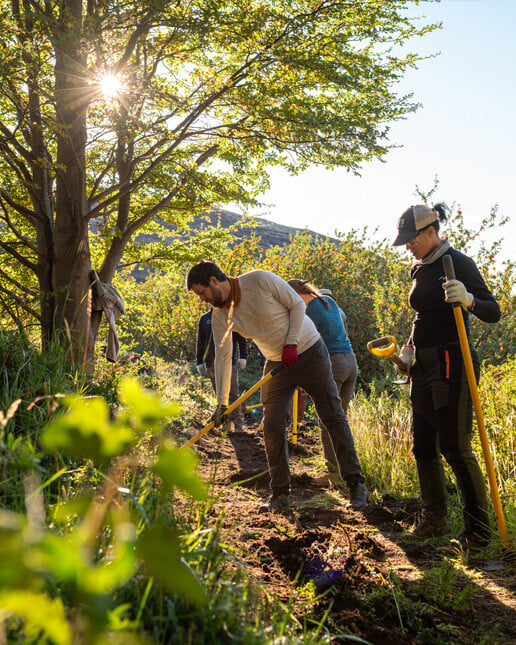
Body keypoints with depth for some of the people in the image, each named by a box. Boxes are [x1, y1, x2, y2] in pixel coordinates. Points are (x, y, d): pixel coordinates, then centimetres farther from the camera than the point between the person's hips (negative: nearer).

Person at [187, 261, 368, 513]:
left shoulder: (260, 280, -20)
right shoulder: (220, 315, -6)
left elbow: (297, 304, -12)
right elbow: (222, 358, -3)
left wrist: (291, 343, -18)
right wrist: (221, 402, -7)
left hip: (309, 351, -4)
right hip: (276, 364, 4)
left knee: (333, 417, -2)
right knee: (272, 427, -4)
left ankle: (356, 484, 6)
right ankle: (280, 495, 7)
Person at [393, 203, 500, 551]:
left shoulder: (458, 263, -10)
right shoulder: (419, 269, 14)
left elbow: (493, 312, -15)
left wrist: (468, 300, -34)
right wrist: (409, 349, 13)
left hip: (452, 364, -8)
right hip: (424, 366, 8)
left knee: (455, 447, -8)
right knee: (423, 446, 11)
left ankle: (479, 530, 4)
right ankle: (435, 519, 25)